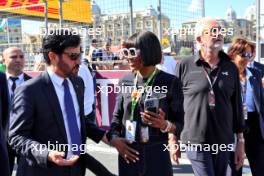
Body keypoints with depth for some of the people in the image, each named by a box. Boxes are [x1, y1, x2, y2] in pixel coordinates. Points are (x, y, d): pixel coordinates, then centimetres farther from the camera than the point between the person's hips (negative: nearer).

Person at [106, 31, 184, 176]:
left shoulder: (170, 82, -7)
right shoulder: (125, 82, 3)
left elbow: (180, 123, -4)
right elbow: (117, 116, 11)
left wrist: (165, 125, -22)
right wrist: (113, 137, -6)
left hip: (157, 155, -3)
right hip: (128, 155, 3)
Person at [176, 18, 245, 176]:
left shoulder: (231, 68, 6)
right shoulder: (185, 66, -4)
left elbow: (237, 106, 9)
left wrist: (240, 141, 10)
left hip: (224, 142, 4)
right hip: (196, 142, -3)